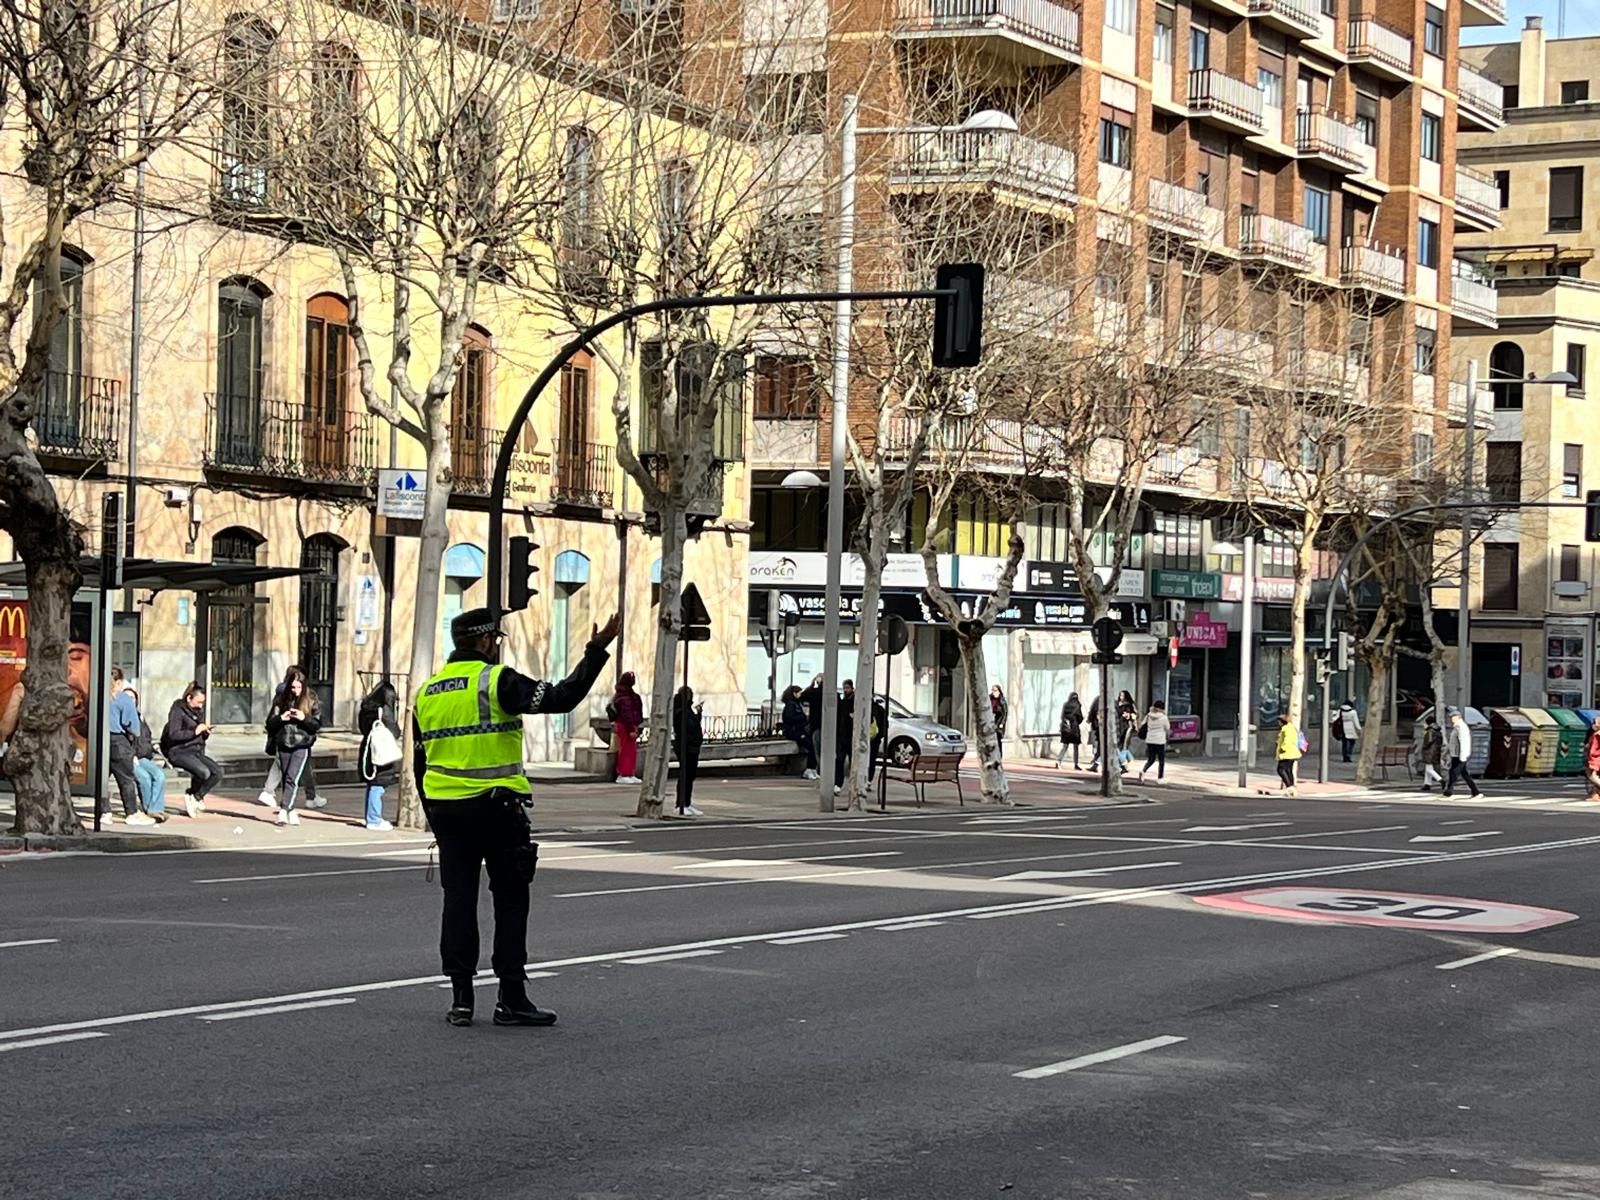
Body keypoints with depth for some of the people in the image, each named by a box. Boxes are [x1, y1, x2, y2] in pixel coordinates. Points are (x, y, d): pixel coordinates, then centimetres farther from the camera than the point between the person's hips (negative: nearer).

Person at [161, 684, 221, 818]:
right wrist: (195, 731, -21)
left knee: (217, 772, -14)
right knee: (204, 772, -30)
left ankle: (195, 798, -2)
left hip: (196, 751, 8)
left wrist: (206, 732, 1)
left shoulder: (198, 711, 17)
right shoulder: (178, 711, -6)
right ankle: (191, 797, -4)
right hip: (179, 752, -8)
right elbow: (173, 734, -19)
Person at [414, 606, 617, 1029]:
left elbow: (420, 762, 16)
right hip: (495, 807, -5)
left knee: (458, 899, 8)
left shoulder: (427, 692, 12)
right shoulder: (497, 681, -9)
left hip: (445, 808, 6)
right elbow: (561, 697, -18)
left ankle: (461, 997, 6)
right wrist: (596, 653, -11)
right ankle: (511, 998, 1)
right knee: (510, 900, 3)